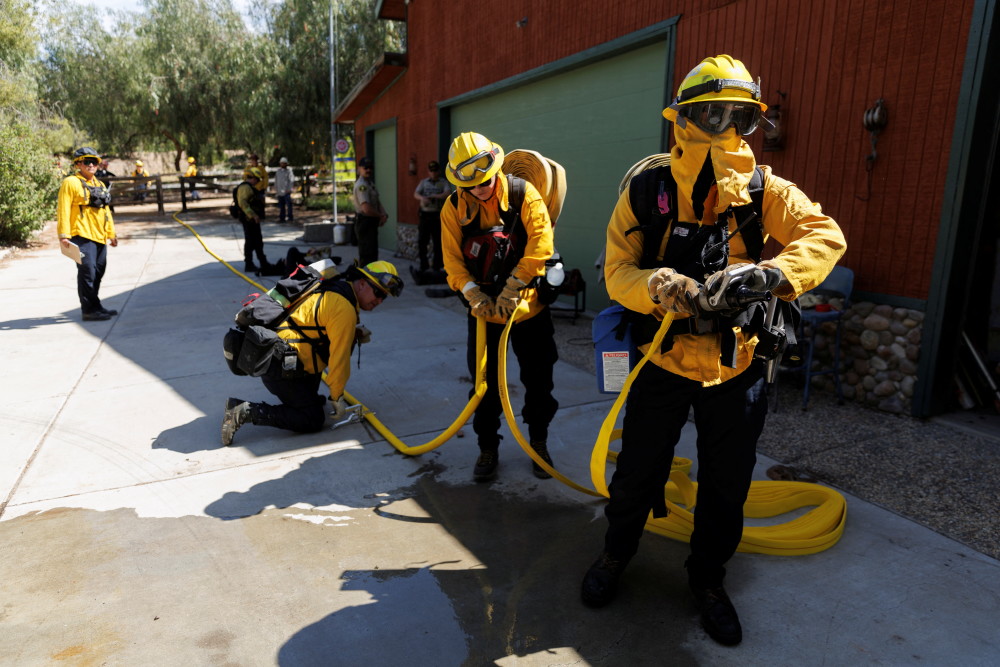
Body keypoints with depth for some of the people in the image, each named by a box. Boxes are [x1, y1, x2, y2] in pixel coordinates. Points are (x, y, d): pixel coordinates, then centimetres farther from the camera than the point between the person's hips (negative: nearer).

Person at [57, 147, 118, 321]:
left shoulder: (100, 185, 20)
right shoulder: (70, 183, -5)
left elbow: (106, 211, 26)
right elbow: (63, 210, -11)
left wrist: (111, 233, 24)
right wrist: (64, 235, -19)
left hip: (100, 237, 8)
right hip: (82, 236, -8)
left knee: (98, 273, 13)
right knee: (87, 272, -9)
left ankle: (95, 306, 24)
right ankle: (89, 310, -5)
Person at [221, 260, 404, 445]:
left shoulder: (337, 289, 11)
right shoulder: (344, 308, -18)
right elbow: (339, 356, -15)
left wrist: (356, 333, 5)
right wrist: (337, 398, -5)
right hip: (280, 369, -10)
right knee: (313, 420, -6)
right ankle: (247, 411, -10)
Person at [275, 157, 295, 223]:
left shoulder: (289, 170, -3)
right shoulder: (278, 171, 14)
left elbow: (292, 180, -7)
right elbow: (276, 181, 19)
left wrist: (290, 189, -12)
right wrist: (276, 189, 14)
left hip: (286, 191, -6)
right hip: (279, 191, 6)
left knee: (288, 204, -5)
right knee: (281, 205, 9)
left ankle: (290, 217, 2)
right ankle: (282, 217, 15)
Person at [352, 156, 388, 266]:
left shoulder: (370, 183, 15)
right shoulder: (361, 185, -18)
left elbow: (377, 202, 13)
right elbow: (367, 209, -27)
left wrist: (384, 215, -7)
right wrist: (381, 216, -12)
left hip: (371, 222, 10)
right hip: (364, 222, -10)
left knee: (373, 253, 18)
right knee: (367, 255, -9)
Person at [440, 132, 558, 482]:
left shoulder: (524, 193, -11)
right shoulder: (454, 207, -3)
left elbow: (541, 243, -20)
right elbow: (452, 259, -6)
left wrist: (512, 288, -23)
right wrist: (473, 294, -21)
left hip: (528, 305, -1)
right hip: (483, 309, 2)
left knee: (538, 379, 9)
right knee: (485, 382, 8)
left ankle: (539, 442, 30)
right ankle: (488, 447, 26)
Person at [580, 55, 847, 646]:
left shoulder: (763, 191, -4)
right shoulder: (646, 192, -8)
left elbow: (825, 235, -13)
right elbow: (618, 272, -11)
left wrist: (768, 274, -32)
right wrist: (663, 287, -32)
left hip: (737, 367, 2)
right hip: (663, 359, -1)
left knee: (727, 485, 14)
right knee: (638, 473, 11)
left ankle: (708, 578, 40)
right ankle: (616, 554, 41)